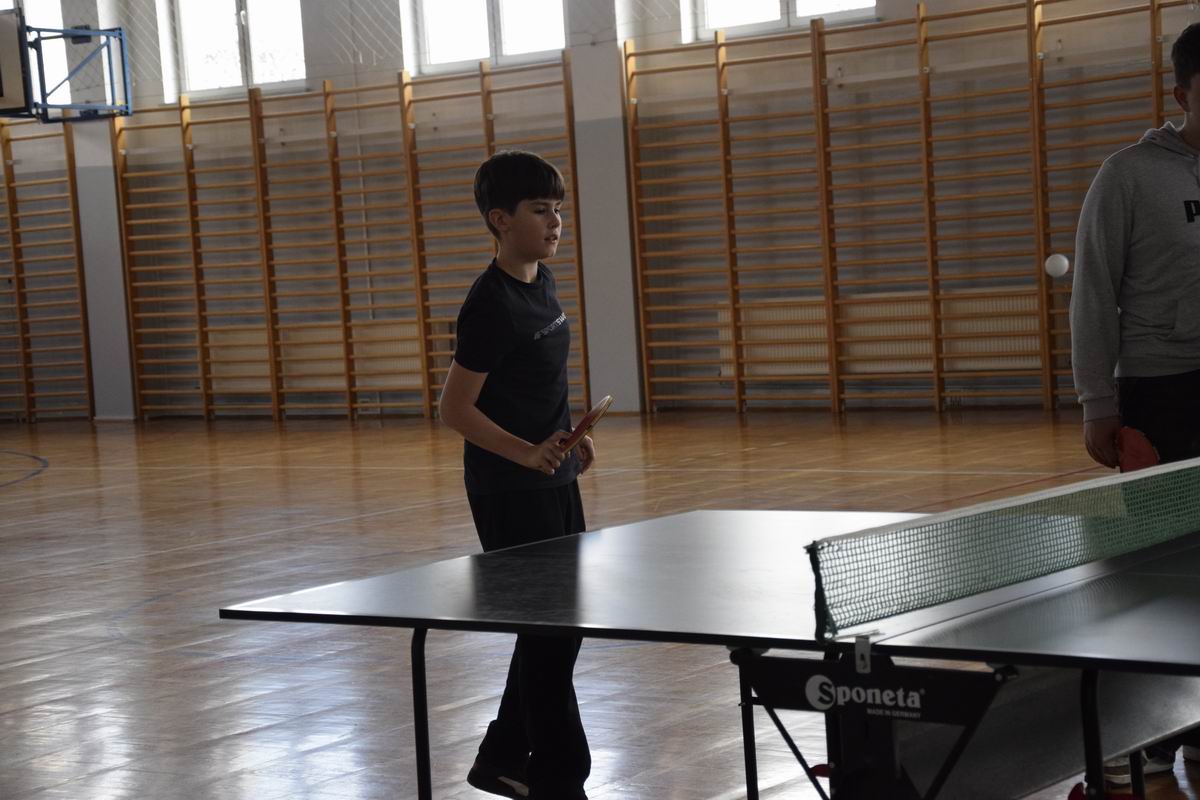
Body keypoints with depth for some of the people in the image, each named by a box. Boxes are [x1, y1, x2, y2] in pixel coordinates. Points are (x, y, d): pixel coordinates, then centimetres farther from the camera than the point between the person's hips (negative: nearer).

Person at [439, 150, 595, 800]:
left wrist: (570, 435, 9)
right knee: (546, 633, -2)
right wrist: (527, 453, -30)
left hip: (555, 483, 9)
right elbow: (455, 408, -20)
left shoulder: (541, 280, 7)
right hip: (509, 493, -9)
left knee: (561, 626, 16)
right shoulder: (491, 306, -20)